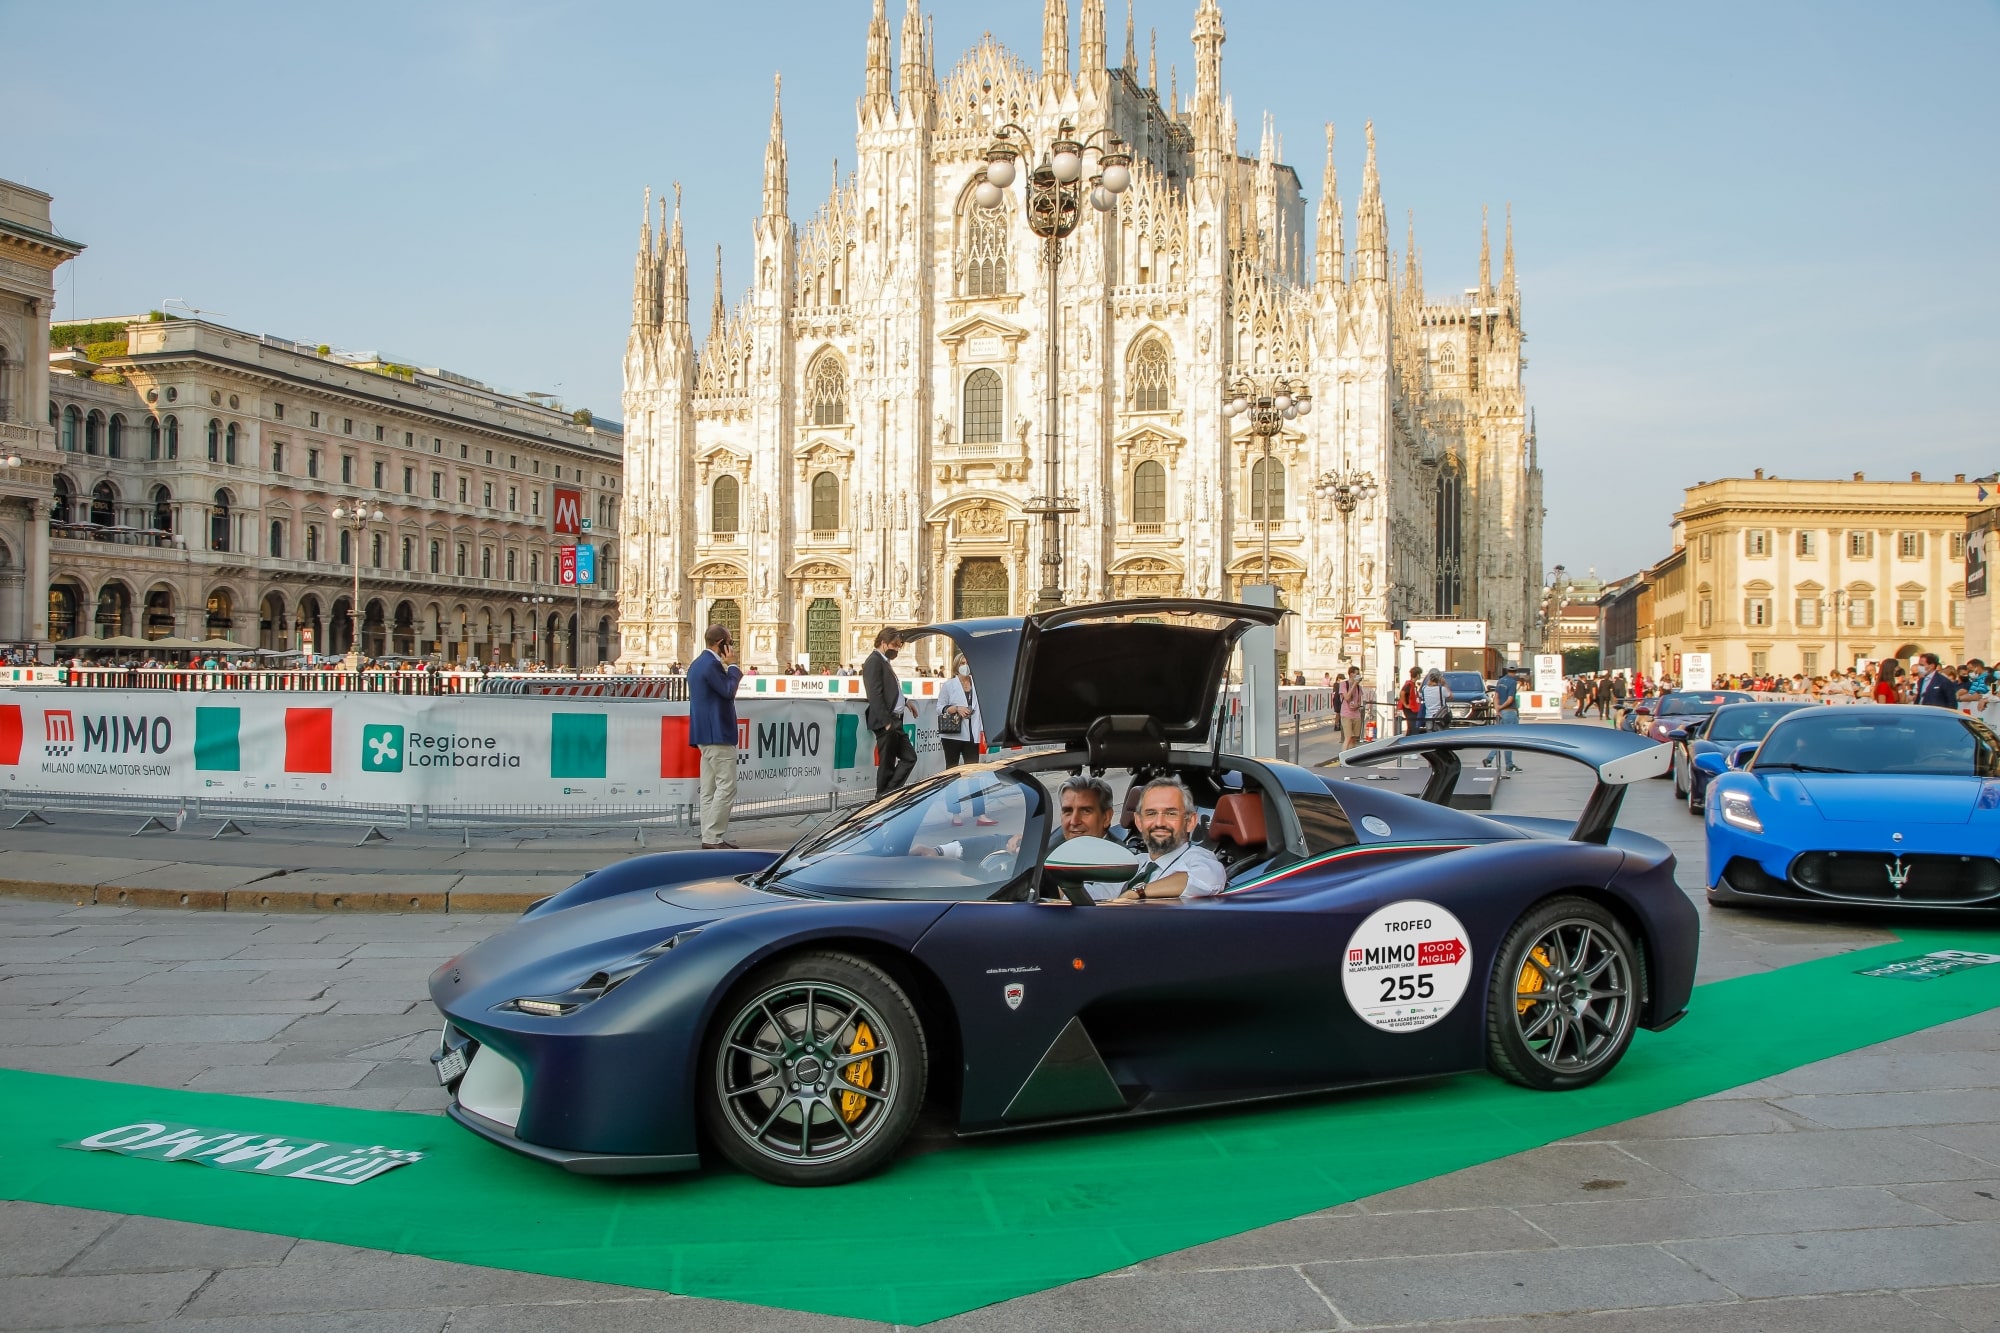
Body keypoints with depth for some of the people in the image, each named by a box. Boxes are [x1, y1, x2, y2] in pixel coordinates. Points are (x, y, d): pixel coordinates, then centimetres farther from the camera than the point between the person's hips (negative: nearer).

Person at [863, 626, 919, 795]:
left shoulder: (884, 661, 17)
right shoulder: (874, 661, -12)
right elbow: (875, 695, -19)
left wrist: (905, 702, 14)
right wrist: (886, 722, -21)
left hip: (895, 722, 10)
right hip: (885, 723, -10)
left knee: (909, 757, 11)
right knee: (887, 765, -3)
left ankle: (888, 794, 15)